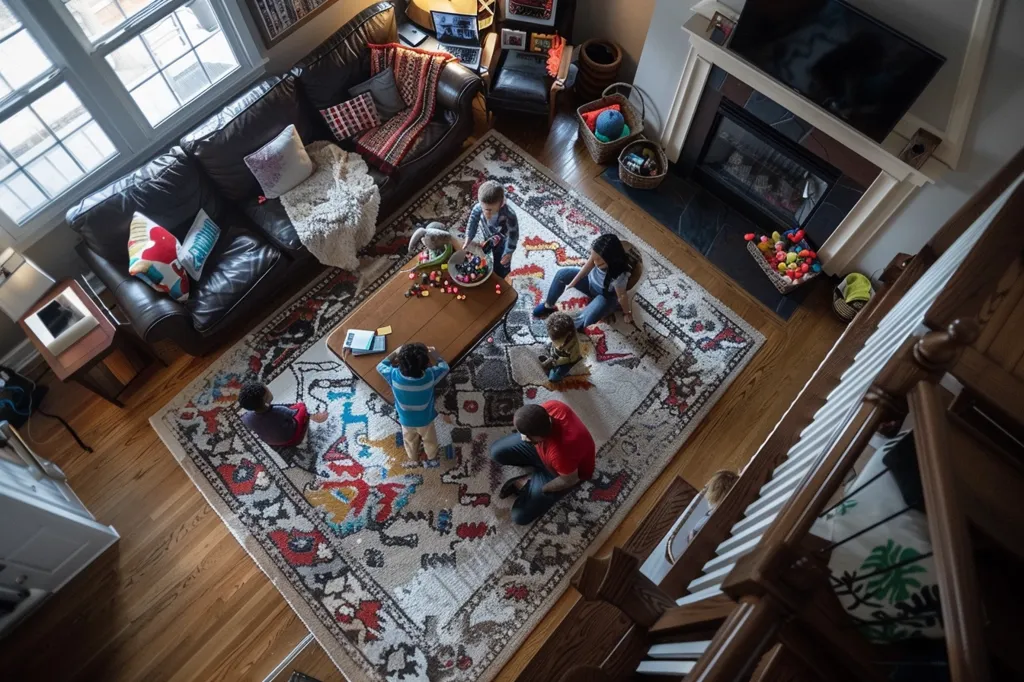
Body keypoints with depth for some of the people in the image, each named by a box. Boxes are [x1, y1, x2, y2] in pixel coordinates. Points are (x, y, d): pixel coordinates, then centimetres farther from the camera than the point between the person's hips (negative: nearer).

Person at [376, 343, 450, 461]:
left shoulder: (394, 375, -35)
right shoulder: (429, 376, -37)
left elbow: (380, 366, -12)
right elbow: (444, 367, -15)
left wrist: (395, 353, -7)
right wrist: (435, 355, -3)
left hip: (406, 420, 1)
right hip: (425, 420, -1)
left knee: (410, 441, 34)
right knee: (429, 440, 32)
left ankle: (413, 456, 61)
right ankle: (431, 455, 60)